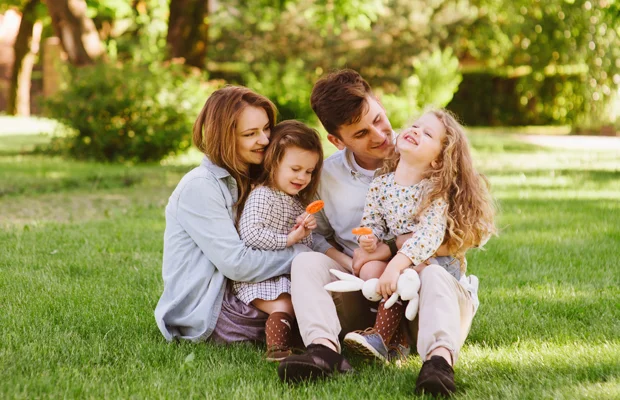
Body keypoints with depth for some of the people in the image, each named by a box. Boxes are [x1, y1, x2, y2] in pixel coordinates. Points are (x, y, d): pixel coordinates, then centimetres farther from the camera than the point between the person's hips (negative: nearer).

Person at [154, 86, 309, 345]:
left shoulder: (247, 182, 14)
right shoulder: (199, 187, -14)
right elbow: (237, 264, -21)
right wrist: (299, 253, -15)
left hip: (233, 297, 8)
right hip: (203, 316, -8)